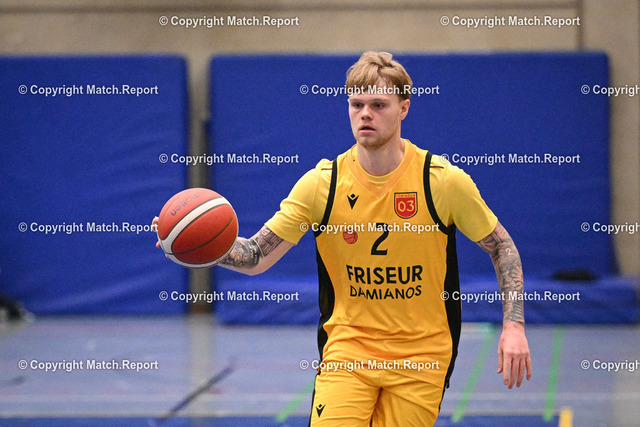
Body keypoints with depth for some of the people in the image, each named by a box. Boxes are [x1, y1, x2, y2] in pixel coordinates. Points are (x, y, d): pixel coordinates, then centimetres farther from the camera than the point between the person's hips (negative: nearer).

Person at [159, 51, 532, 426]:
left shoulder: (443, 181, -8)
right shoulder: (322, 183, -5)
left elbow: (502, 247, 3)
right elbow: (257, 257, -4)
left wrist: (514, 326, -7)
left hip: (420, 357, 0)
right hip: (347, 349, 1)